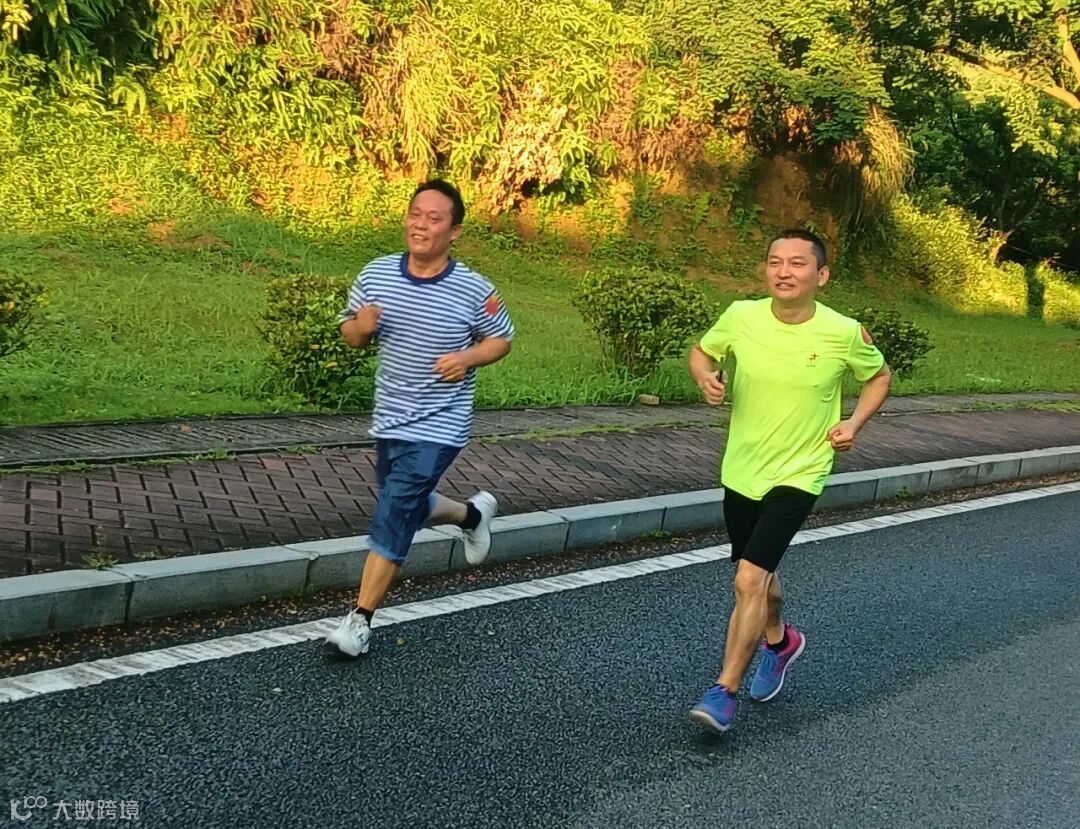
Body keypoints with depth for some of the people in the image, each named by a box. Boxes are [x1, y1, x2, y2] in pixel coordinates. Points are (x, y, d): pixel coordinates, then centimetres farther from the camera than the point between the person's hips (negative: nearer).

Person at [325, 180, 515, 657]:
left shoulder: (474, 290, -12)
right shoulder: (376, 275, -3)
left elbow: (501, 339, 2)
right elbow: (350, 333, 8)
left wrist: (468, 357, -18)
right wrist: (360, 327, -17)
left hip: (438, 427, -5)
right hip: (389, 420, 6)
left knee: (392, 516, -9)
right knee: (404, 509, 21)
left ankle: (360, 619, 3)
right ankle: (473, 514, 49)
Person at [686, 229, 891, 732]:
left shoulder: (844, 334, -14)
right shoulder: (741, 317, -10)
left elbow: (879, 376, 6)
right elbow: (702, 350, 9)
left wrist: (854, 423, -10)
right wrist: (705, 376, -14)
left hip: (797, 476, -4)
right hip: (740, 471, 4)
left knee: (749, 580, -18)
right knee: (758, 575, 22)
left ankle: (724, 693, -5)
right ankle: (780, 641, 53)